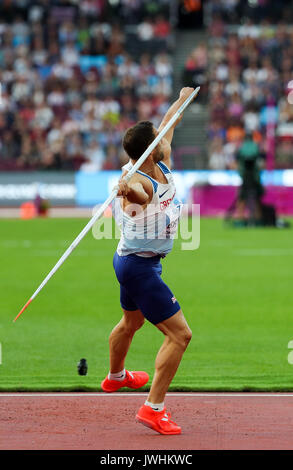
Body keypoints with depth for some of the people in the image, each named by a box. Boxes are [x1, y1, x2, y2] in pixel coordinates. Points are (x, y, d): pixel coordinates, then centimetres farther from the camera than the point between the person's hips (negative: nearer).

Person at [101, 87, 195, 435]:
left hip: (133, 261, 10)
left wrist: (182, 100, 32)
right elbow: (138, 190, -57)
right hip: (140, 266, -10)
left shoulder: (162, 164, -4)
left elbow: (167, 126, 16)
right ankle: (153, 408, -13)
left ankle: (115, 377, 57)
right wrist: (128, 188, -80)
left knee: (131, 322, 33)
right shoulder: (138, 181, -30)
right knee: (179, 334, -13)